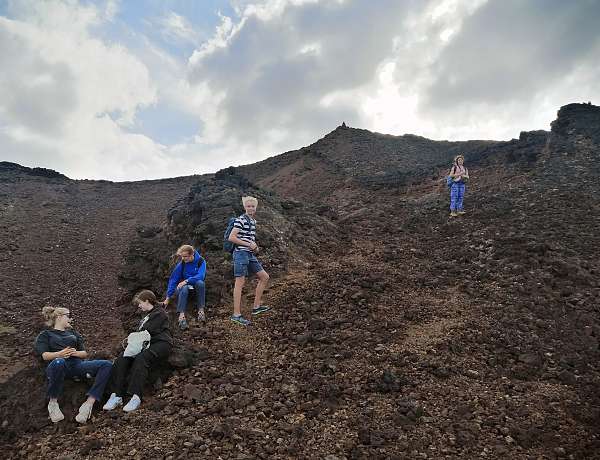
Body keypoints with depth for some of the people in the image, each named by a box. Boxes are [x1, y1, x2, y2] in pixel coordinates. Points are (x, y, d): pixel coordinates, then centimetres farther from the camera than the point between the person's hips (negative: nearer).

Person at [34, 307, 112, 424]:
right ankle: (53, 403, -23)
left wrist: (74, 352, -3)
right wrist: (59, 354, -16)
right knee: (58, 362, -43)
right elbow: (45, 355, 5)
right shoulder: (45, 334, 24)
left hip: (77, 364, 3)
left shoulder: (73, 333, 33)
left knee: (107, 365, -25)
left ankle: (88, 404, -35)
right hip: (58, 365, -3)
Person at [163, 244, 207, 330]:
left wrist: (186, 281, -31)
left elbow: (201, 276, -22)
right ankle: (181, 316, -48)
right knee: (184, 289, -36)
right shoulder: (181, 264, -8)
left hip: (196, 285, 0)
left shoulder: (200, 261, -11)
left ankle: (201, 310, -32)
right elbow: (173, 280, -5)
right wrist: (168, 297, -8)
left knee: (200, 283, -36)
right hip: (184, 285, 0)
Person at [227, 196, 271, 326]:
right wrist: (248, 244, -14)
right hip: (241, 253, -9)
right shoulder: (240, 220, -10)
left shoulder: (253, 221, 16)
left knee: (264, 277, 10)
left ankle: (256, 306, 18)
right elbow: (231, 238, -17)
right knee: (240, 283, -7)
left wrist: (255, 246, 8)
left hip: (250, 254, 9)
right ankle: (236, 314, -2)